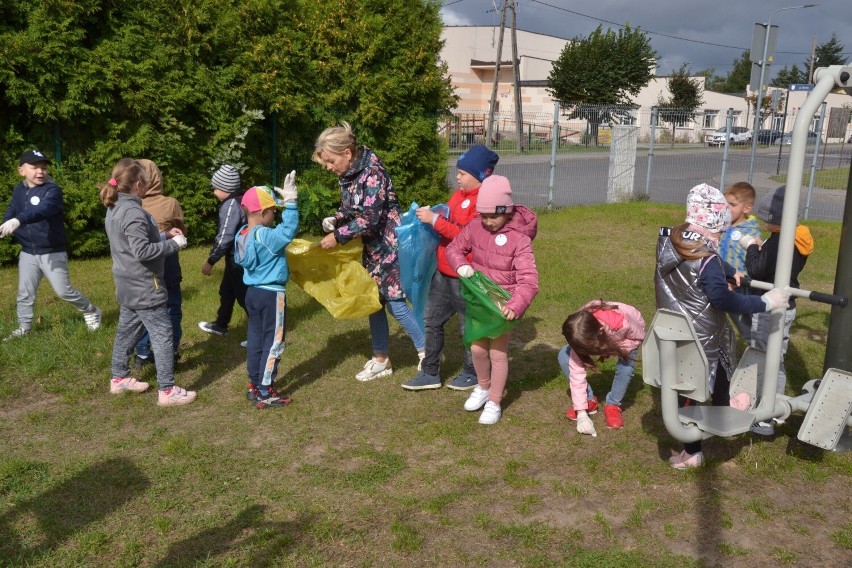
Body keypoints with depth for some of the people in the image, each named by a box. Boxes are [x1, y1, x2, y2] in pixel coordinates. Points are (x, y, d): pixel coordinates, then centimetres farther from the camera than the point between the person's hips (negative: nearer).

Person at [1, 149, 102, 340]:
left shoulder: (52, 190, -18)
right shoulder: (18, 190, 5)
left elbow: (43, 210, -36)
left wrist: (18, 221, -52)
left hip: (52, 252, -6)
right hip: (27, 252, 6)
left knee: (63, 290, -2)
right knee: (24, 293, 13)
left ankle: (91, 312, 20)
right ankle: (24, 328, 29)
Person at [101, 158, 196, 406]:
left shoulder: (114, 209, 9)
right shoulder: (133, 212, -22)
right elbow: (142, 251, -28)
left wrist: (164, 236, 11)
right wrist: (173, 244, -18)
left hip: (128, 285, 10)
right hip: (144, 287, -10)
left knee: (126, 331, 20)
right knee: (162, 335, -3)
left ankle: (119, 378, 33)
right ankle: (167, 391, 1)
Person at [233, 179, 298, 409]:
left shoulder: (242, 235, 4)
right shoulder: (265, 236, -22)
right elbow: (288, 230, -34)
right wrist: (290, 201, -34)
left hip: (253, 292, 9)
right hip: (272, 294, -8)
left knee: (256, 339, 16)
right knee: (273, 342, 0)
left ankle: (254, 386, 26)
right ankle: (265, 394, 4)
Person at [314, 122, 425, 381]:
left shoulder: (372, 173, -21)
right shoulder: (347, 175, 5)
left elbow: (370, 219, -25)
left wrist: (337, 236, -20)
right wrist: (334, 219, -2)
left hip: (388, 245, -9)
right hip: (370, 247, 9)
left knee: (396, 303, -5)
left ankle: (427, 354, 12)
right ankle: (381, 359, 24)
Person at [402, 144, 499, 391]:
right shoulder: (460, 194, 9)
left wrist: (434, 220, -25)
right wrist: (430, 214, 4)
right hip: (443, 271, 9)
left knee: (468, 327, 9)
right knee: (432, 320, 13)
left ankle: (471, 374, 28)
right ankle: (430, 373, 25)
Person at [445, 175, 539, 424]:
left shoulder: (519, 239, -21)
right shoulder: (475, 228, -7)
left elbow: (528, 281, -26)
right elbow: (454, 248, 8)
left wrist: (515, 306, -41)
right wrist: (461, 265, -15)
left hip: (502, 304, -4)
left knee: (498, 353, 5)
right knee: (477, 348, 14)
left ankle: (494, 403, 23)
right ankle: (483, 388, 42)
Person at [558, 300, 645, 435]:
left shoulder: (621, 323, -45)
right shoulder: (582, 338, -35)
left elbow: (639, 337, -22)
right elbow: (576, 373, -32)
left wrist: (614, 349, -37)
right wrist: (581, 413, -36)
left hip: (629, 336, -2)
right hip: (602, 338, 2)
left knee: (626, 367, -33)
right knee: (564, 357, -18)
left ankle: (613, 405, -5)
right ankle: (589, 401, -1)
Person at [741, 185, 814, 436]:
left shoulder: (778, 241, -23)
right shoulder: (797, 238, 7)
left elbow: (757, 271, -21)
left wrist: (751, 248, -7)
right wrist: (762, 249, 3)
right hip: (785, 306, 10)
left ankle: (765, 420, 4)